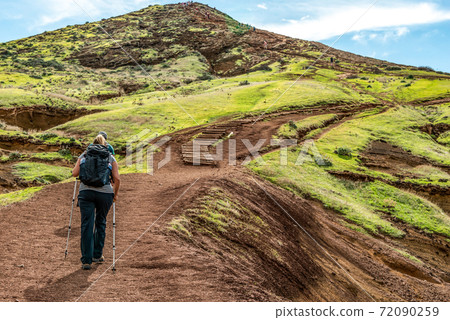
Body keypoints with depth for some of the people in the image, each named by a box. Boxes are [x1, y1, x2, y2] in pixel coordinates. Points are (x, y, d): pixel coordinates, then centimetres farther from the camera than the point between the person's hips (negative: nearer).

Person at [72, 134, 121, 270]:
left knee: (87, 226, 2)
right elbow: (117, 178, 3)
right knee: (100, 223, 18)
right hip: (105, 193, 0)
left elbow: (74, 173, 5)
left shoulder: (84, 155, 16)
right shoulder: (110, 157, 14)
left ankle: (86, 260, -1)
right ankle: (97, 255, 27)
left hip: (86, 192, 0)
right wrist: (115, 193, 16)